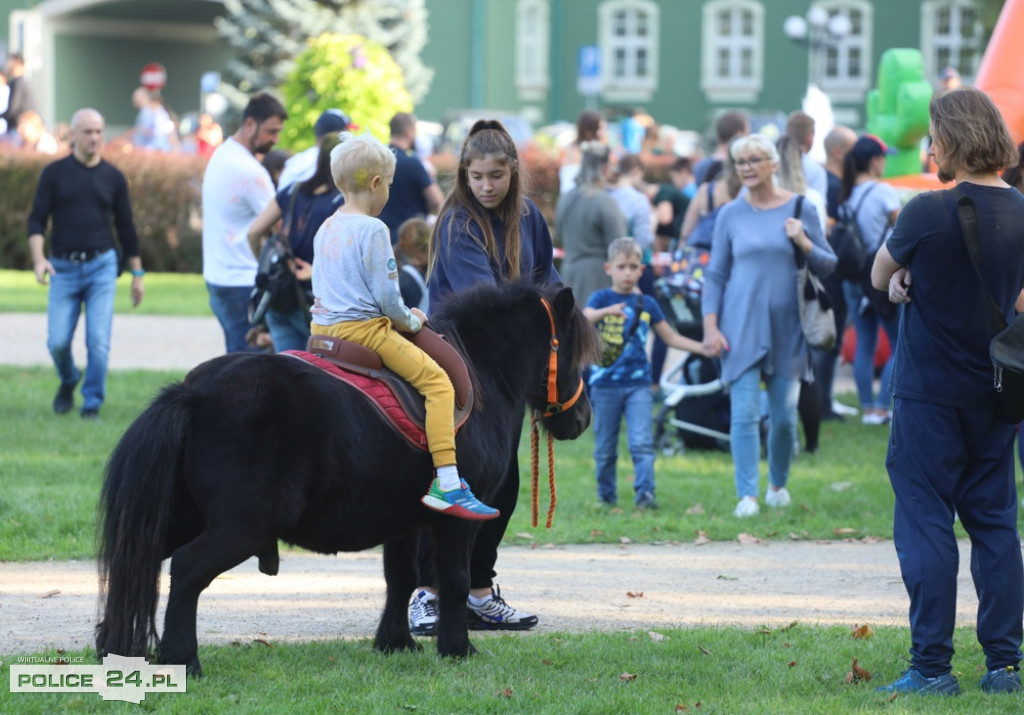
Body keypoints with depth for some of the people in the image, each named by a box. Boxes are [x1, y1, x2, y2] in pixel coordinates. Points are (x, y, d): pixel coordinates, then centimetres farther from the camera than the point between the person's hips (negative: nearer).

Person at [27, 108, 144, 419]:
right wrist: (38, 258, -18)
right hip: (64, 268, 0)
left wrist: (137, 273, 11)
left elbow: (126, 227, 12)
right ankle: (68, 382, 29)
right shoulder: (55, 173, 1)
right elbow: (37, 220, -2)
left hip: (101, 266, 0)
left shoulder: (113, 177, 5)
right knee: (58, 341, -2)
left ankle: (92, 405, 0)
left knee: (98, 340, -10)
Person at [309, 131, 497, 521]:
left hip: (323, 325, 9)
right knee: (437, 381, -10)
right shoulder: (373, 230, -14)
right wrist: (410, 321, 3)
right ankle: (447, 485, -20)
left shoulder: (325, 229, 12)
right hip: (364, 328, -9)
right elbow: (386, 295, -16)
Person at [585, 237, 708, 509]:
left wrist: (703, 347, 3)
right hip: (605, 383, -1)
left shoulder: (646, 304, 9)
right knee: (605, 448, 7)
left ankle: (645, 492, -17)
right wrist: (606, 311, -40)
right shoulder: (601, 299, 1)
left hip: (638, 384, 1)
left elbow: (671, 337, 15)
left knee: (642, 443, -13)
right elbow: (583, 319, -20)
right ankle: (606, 495, 20)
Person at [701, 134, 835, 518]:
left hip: (786, 328, 1)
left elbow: (828, 265, 8)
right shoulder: (731, 215, 4)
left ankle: (778, 485, 27)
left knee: (784, 416, 6)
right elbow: (715, 274, 7)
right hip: (742, 328, -1)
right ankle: (747, 495, -11)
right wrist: (710, 327, -2)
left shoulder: (800, 209, 3)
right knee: (744, 413, -11)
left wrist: (804, 244, -12)